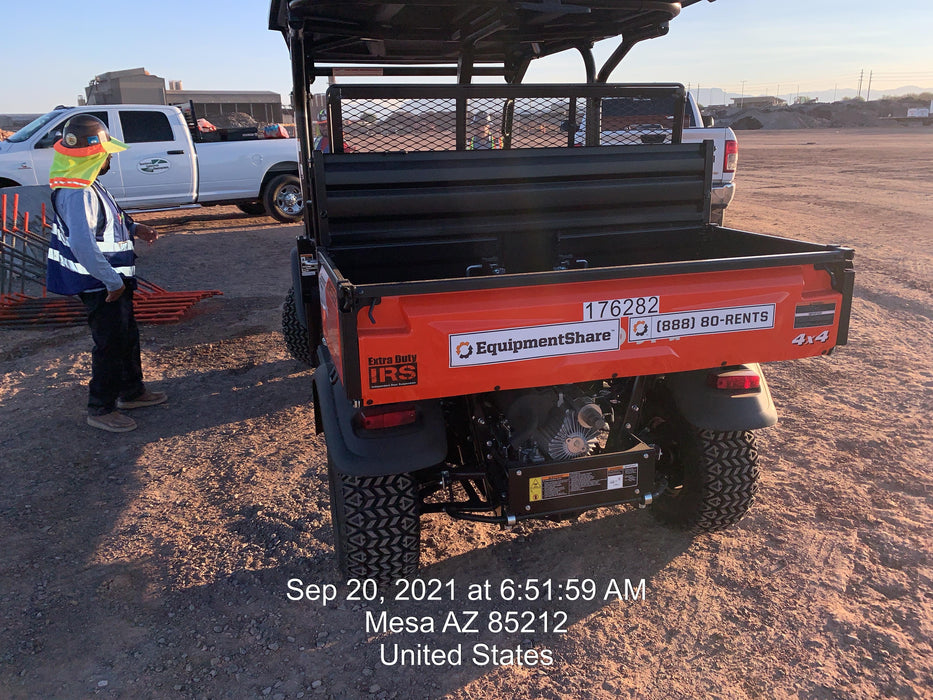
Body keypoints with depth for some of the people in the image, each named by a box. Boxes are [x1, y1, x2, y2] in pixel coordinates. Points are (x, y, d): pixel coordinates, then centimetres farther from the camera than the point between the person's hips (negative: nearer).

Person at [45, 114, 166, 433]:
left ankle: (132, 391, 37)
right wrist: (113, 281, -27)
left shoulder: (87, 186, 8)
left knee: (127, 337, 21)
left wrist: (133, 228, 11)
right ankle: (101, 409, 16)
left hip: (114, 281, 10)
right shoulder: (78, 194, -25)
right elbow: (82, 245, -33)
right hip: (101, 286, -10)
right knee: (110, 345, 1)